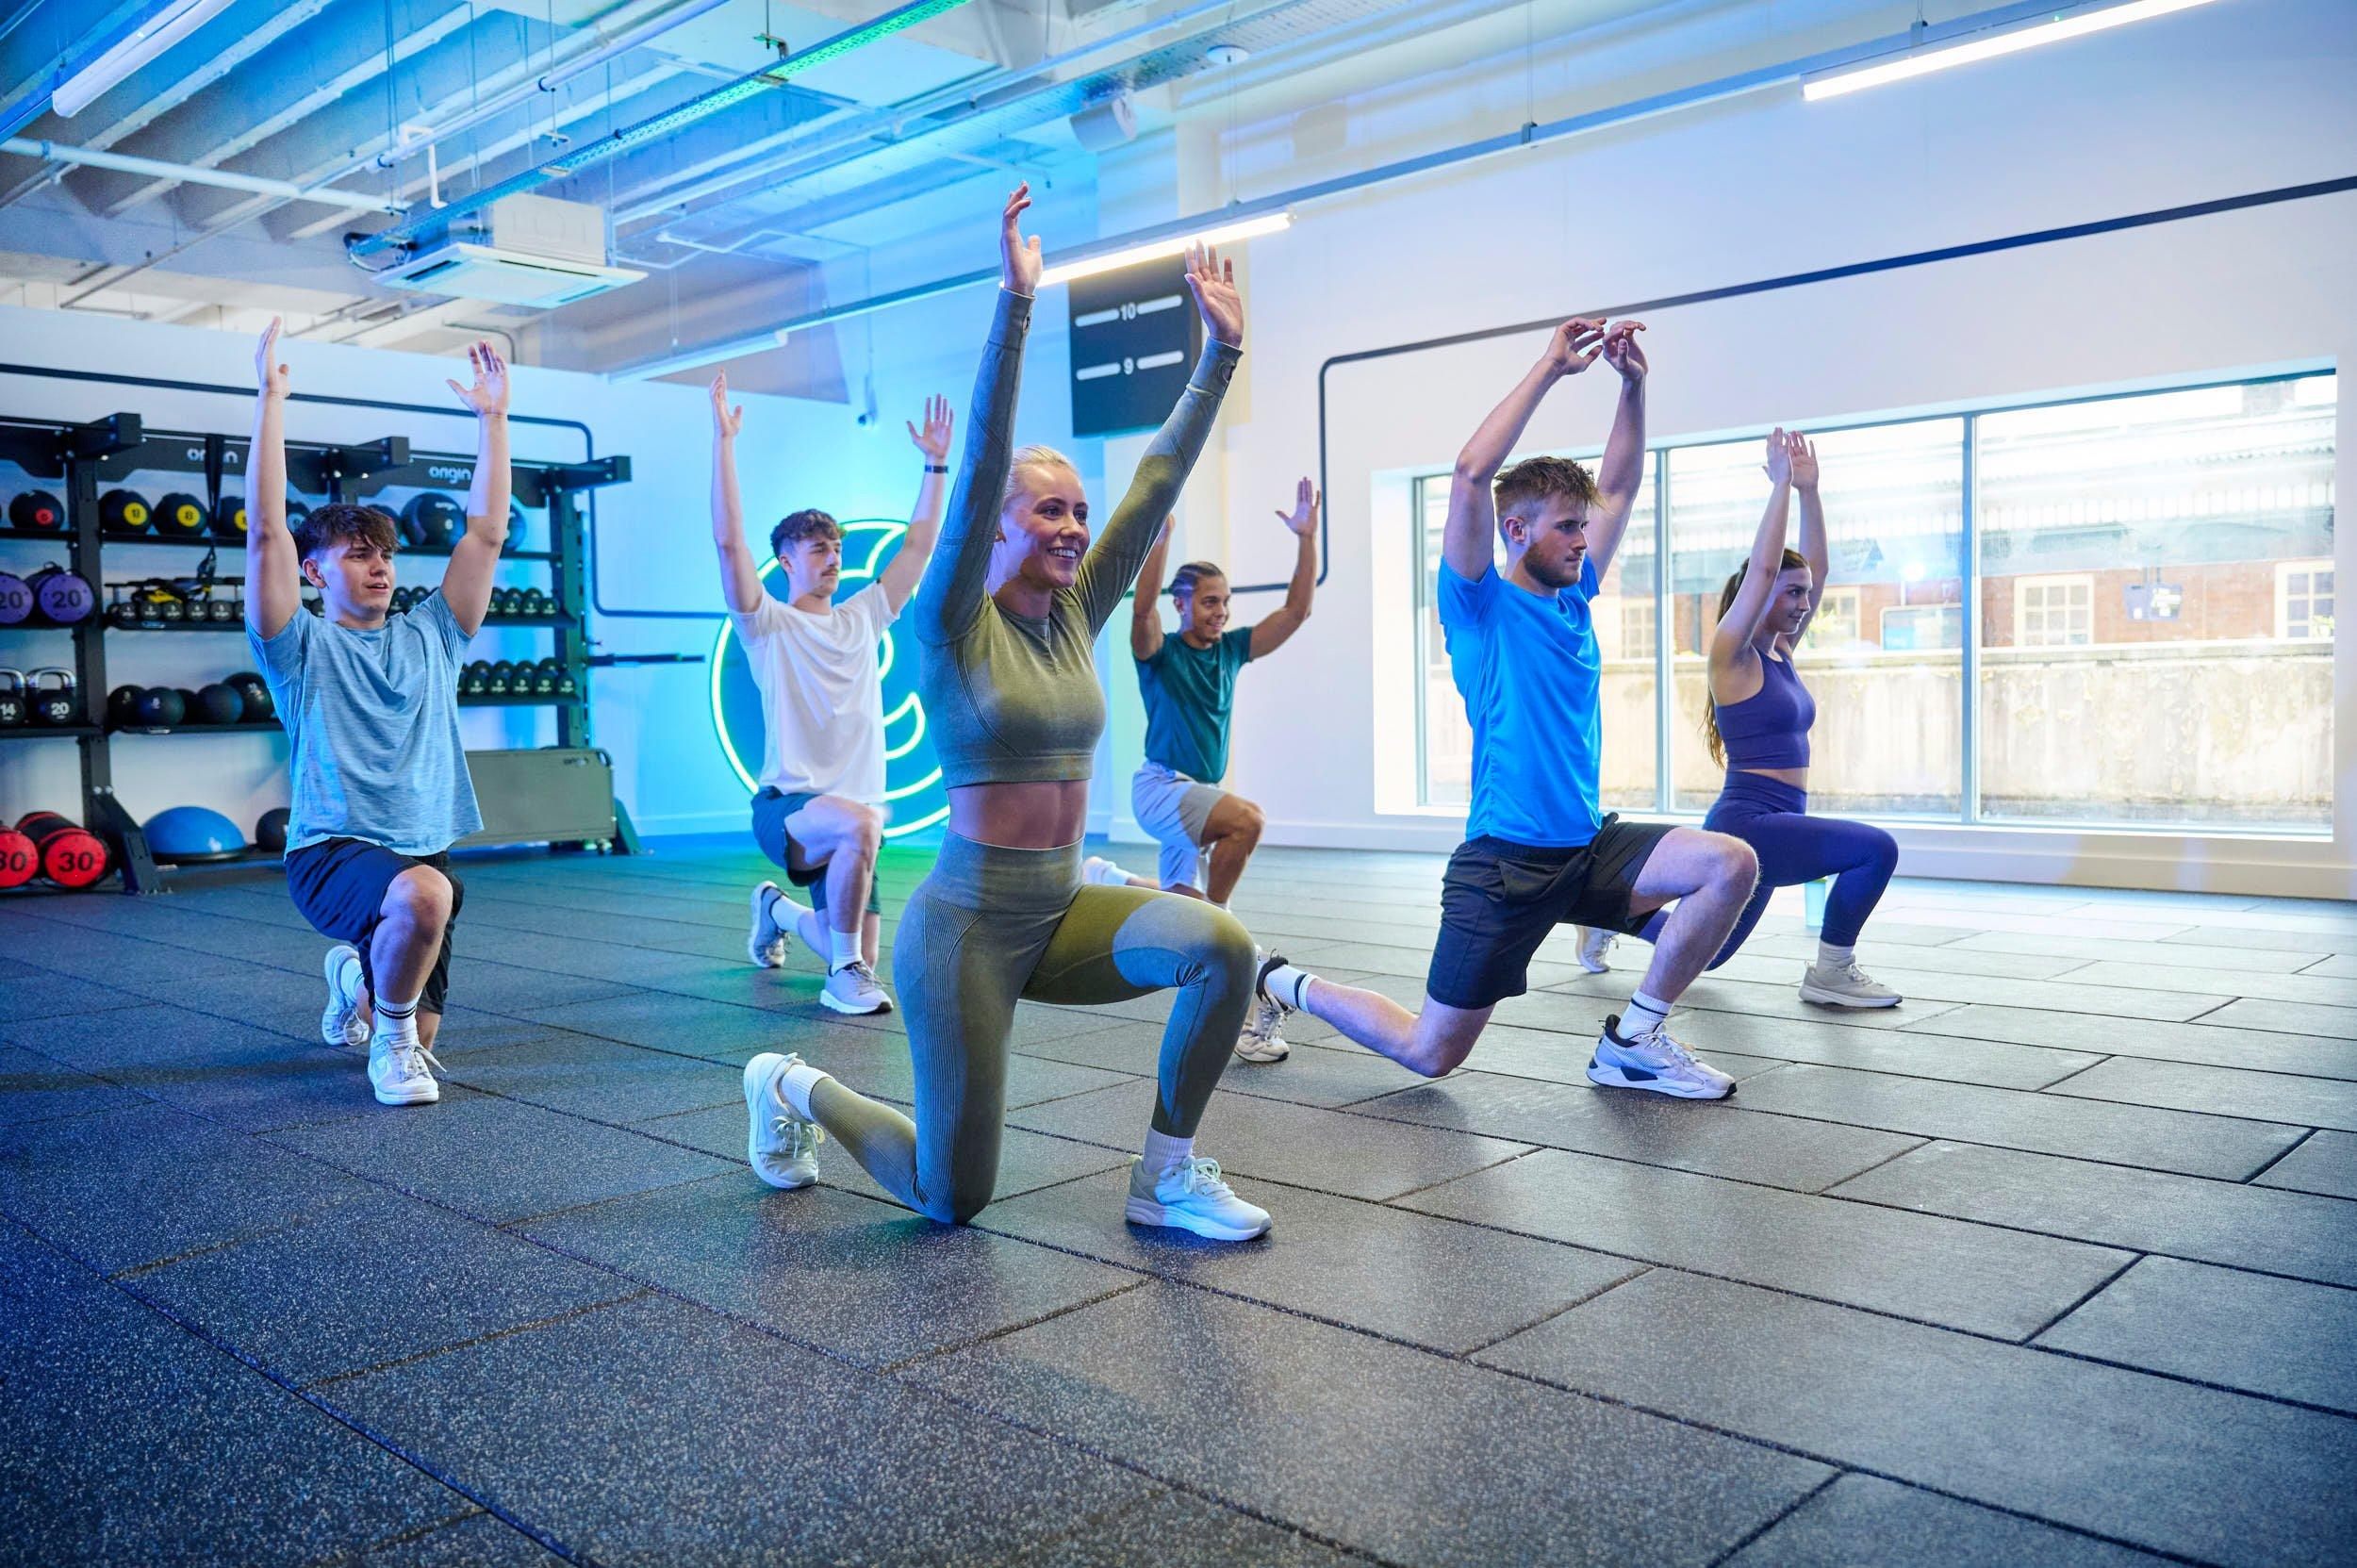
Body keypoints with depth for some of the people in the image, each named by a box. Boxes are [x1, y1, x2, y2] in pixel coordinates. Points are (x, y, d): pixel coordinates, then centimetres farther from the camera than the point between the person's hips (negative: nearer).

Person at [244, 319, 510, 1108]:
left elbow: (486, 533, 8)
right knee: (424, 892, -39)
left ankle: (356, 977, 45)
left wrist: (492, 416, 5)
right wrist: (271, 398, -15)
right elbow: (267, 532, -12)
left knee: (419, 1031, 10)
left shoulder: (427, 638, 11)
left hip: (424, 853, 5)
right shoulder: (301, 648, 0)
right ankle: (390, 1037, -12)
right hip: (333, 852, -5)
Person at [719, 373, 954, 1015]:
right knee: (860, 821, -41)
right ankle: (847, 973, -23)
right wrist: (724, 440, -17)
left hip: (854, 816, 6)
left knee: (855, 961, 7)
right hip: (788, 807, -6)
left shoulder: (862, 619, 14)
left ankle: (776, 909, 41)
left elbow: (919, 547, 17)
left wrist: (936, 463, 16)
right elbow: (729, 540, -14)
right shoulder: (768, 623, -1)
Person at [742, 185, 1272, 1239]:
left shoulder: (1073, 619, 5)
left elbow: (1158, 481, 3)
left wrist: (1221, 351, -1)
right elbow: (982, 466, -22)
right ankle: (795, 1088, 30)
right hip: (966, 926, -6)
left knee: (1222, 947, -23)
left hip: (1063, 911, 6)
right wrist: (1015, 304, -28)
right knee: (952, 1198, 1)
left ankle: (1165, 1176, -3)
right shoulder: (949, 628, -10)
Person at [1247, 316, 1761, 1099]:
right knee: (1429, 1053, 1)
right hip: (1505, 859, -6)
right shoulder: (1481, 606, -8)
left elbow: (1620, 486, 17)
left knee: (1731, 863, -16)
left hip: (1588, 847, 7)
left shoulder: (1572, 599, 10)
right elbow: (1470, 474, -21)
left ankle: (1632, 1041, -2)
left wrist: (1634, 384, 6)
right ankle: (1284, 984, 26)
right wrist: (1550, 368, -16)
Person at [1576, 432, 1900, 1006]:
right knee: (1876, 848, -24)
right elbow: (1763, 567, -19)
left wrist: (1809, 489, 9)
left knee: (1708, 952, 18)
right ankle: (1830, 973, -9)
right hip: (1745, 824, -9)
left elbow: (1815, 568, 13)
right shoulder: (1732, 656, -9)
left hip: (1771, 828, 9)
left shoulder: (1780, 653, 13)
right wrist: (1781, 483, -13)